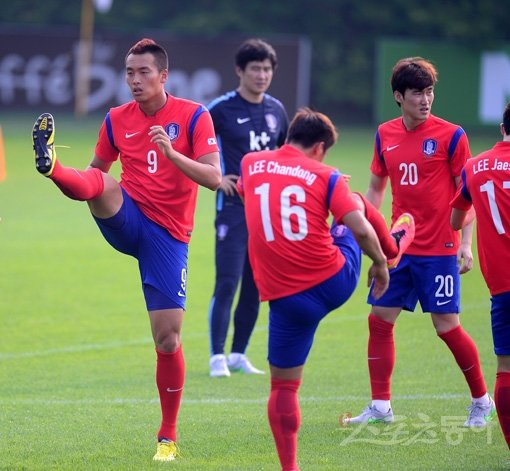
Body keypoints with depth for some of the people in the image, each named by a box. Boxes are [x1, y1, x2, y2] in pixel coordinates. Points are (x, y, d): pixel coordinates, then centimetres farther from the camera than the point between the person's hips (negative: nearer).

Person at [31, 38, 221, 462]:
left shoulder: (193, 116, -5)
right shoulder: (117, 120, 5)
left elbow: (214, 178, -13)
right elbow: (98, 169, 16)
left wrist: (171, 153, -28)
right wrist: (85, 185, -8)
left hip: (169, 235, -2)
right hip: (127, 219, 2)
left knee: (168, 338, -3)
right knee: (101, 184, -31)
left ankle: (168, 437, 11)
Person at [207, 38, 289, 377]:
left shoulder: (276, 110, 10)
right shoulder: (221, 109, -6)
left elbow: (286, 151, 26)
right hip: (234, 206, -5)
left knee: (255, 286, 8)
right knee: (227, 284, -10)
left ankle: (239, 354, 17)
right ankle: (218, 357, -6)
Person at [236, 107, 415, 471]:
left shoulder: (251, 165, 4)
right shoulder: (326, 177, -5)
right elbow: (360, 229, -13)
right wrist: (380, 264, 5)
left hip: (287, 300, 0)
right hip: (337, 280, 0)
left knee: (284, 386, 10)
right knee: (358, 203, 28)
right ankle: (394, 247, 57)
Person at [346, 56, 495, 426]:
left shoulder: (450, 136, -7)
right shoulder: (385, 135, 6)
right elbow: (376, 188, 17)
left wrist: (465, 244, -11)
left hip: (439, 250, -5)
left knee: (447, 326, -3)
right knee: (380, 319, 2)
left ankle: (482, 401, 14)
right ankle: (380, 406, 10)